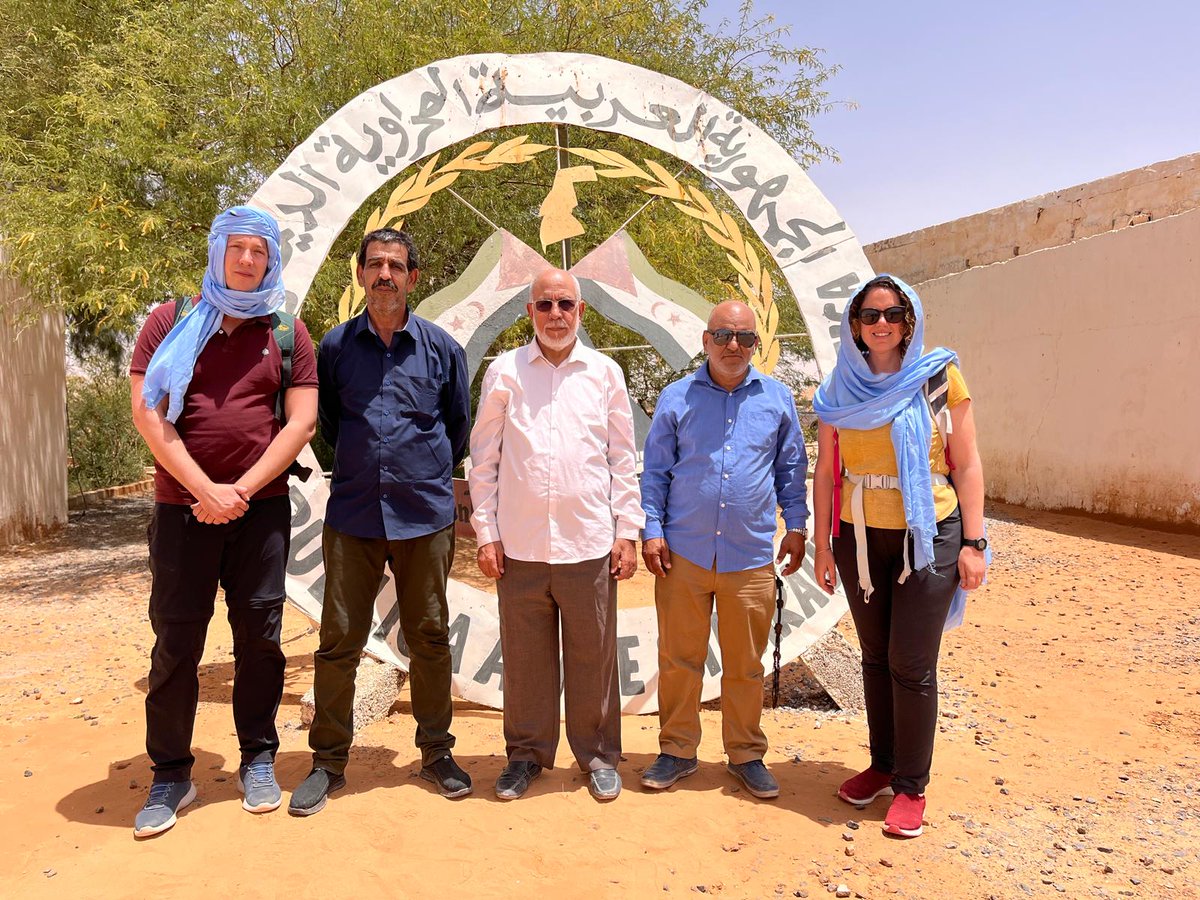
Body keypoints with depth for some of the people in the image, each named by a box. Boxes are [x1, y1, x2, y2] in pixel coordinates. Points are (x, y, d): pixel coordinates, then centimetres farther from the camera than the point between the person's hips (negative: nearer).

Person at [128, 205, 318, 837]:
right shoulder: (172, 322, 5)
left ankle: (258, 760, 22)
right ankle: (170, 775, 16)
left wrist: (242, 489, -10)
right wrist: (204, 489, -12)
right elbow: (147, 411, -3)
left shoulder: (287, 332, 6)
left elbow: (302, 420, -1)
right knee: (175, 640, 3)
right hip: (181, 506, 0)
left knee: (259, 634, 6)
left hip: (261, 506, 1)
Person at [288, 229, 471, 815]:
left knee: (430, 639, 8)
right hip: (352, 515, 1)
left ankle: (436, 752, 23)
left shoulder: (442, 348, 3)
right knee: (338, 640, 3)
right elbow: (328, 426, 16)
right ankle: (329, 761, 18)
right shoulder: (335, 347, 5)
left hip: (424, 514, 0)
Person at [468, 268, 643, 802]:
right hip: (519, 545, 0)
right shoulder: (504, 372, 5)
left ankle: (597, 756, 26)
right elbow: (484, 459, 6)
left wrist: (626, 531, 3)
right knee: (524, 657, 9)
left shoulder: (605, 373, 7)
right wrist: (485, 532, 0)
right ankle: (526, 754, 27)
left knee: (593, 658, 8)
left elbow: (622, 459, 8)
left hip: (589, 544, 0)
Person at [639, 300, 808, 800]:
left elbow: (791, 468, 15)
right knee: (678, 660, 8)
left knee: (746, 665, 11)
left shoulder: (777, 398, 7)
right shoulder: (677, 397, 4)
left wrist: (796, 526, 9)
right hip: (683, 552, 0)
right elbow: (655, 471, 6)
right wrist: (651, 530, -1)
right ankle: (677, 751, 24)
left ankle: (746, 754, 27)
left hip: (751, 555, 1)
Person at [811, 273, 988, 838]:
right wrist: (822, 547, 4)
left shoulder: (939, 376, -3)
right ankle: (882, 766, 30)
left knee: (912, 665, -1)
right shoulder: (839, 393, 4)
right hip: (860, 539, 3)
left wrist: (972, 543, -6)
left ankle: (911, 786, 15)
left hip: (928, 536, -3)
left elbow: (967, 464, -2)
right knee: (875, 658, 13)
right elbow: (825, 471, 6)